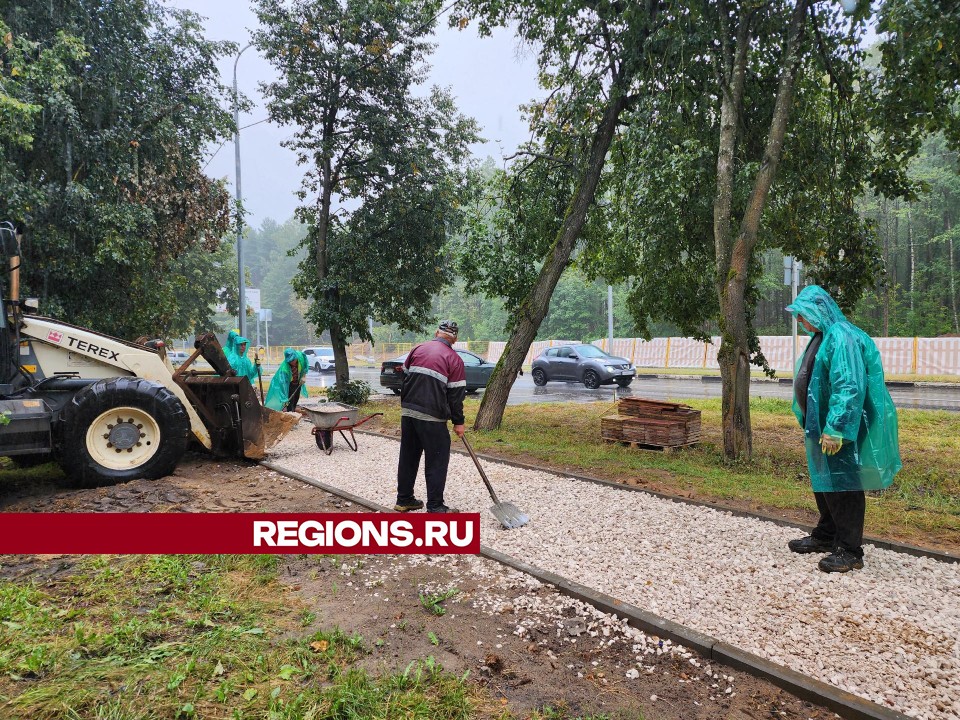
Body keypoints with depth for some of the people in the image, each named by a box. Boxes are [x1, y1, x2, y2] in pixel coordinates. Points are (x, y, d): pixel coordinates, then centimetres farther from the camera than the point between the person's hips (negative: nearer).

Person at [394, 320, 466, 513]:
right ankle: (435, 506, 4)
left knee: (408, 457, 15)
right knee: (437, 461, 3)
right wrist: (458, 422, 3)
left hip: (407, 411, 6)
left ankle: (404, 500, 24)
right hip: (432, 417, -6)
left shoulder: (418, 349, 11)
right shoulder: (453, 359, -4)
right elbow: (456, 394, -5)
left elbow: (405, 376, 18)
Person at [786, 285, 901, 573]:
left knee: (842, 486, -1)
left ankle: (850, 551, 10)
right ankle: (825, 536, 34)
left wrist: (835, 429, -26)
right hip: (821, 426, 10)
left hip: (840, 429, -10)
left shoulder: (842, 337, -20)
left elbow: (849, 387, -26)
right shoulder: (822, 336, 13)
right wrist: (811, 423, 22)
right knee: (824, 483, 19)